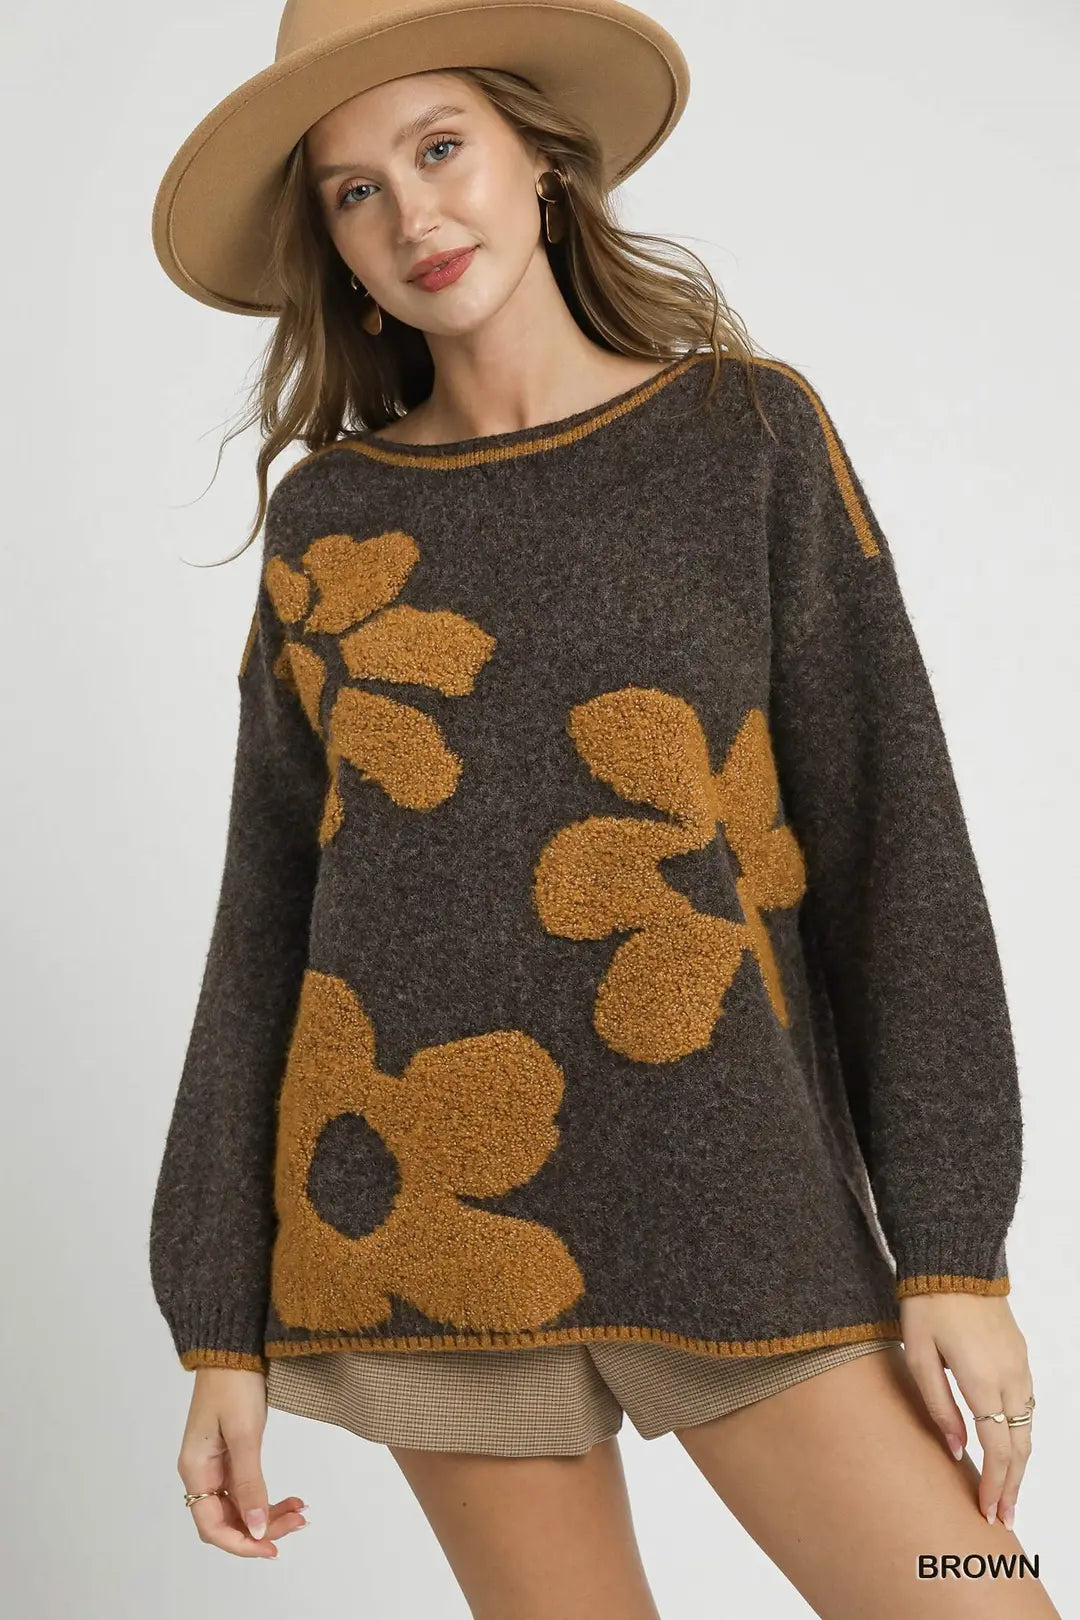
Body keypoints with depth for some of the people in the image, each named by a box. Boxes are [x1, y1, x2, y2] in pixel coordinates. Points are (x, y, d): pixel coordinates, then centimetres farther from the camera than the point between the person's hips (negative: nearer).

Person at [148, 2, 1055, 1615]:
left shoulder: (750, 432, 3)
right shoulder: (326, 516, 7)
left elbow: (893, 839, -1)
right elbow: (272, 915, 7)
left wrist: (954, 1246, -6)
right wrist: (224, 1327, 5)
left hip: (727, 1197, -1)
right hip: (424, 1207, 2)